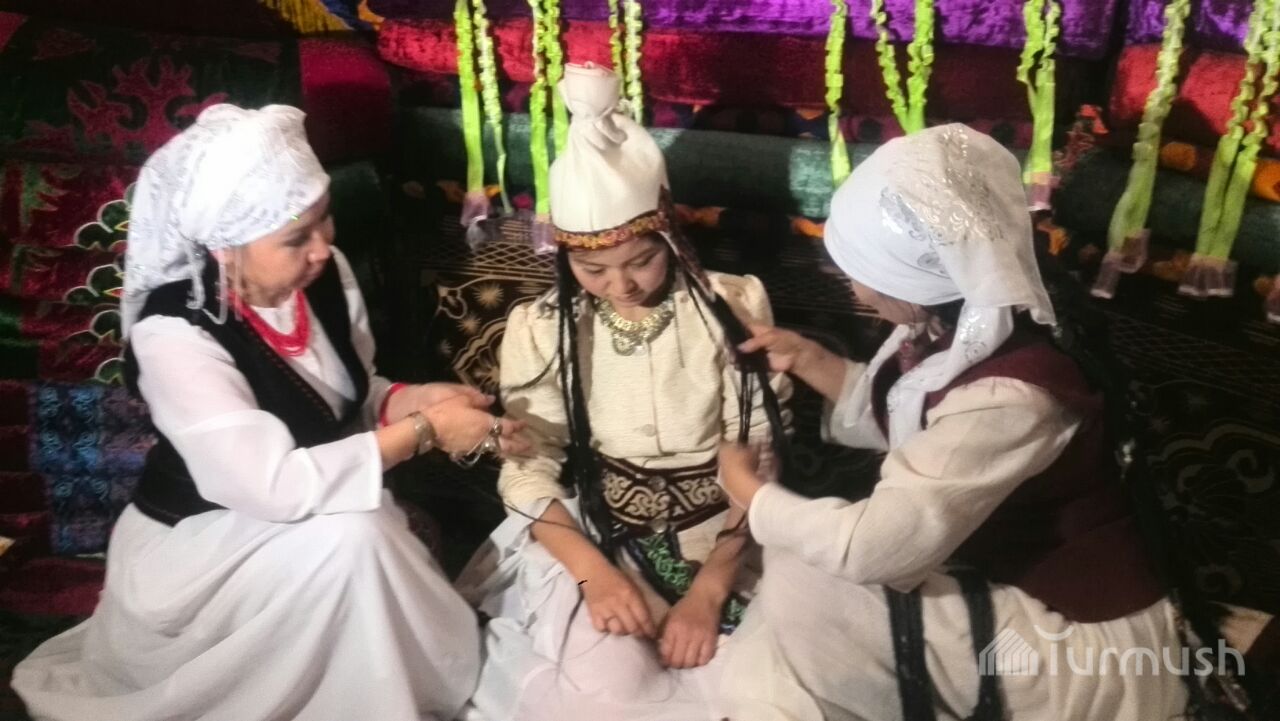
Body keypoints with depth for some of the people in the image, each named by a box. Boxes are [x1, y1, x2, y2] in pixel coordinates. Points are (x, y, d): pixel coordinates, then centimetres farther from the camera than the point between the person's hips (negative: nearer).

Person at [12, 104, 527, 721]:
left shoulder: (328, 274, -10)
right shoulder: (174, 334, -28)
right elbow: (280, 485, -33)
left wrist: (414, 399, -17)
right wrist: (424, 431, -29)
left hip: (311, 521, 6)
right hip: (197, 544, -6)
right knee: (355, 538, -28)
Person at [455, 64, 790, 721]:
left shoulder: (735, 305, -6)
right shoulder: (540, 329, -3)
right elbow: (527, 472, -5)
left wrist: (708, 591, -18)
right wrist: (595, 572, -21)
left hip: (723, 541, 1)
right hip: (591, 536, 0)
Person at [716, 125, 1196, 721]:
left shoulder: (1011, 396, -33)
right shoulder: (957, 323, -9)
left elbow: (872, 547, -29)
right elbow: (889, 414, 11)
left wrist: (748, 491, -15)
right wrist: (810, 359, -2)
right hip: (991, 571, 8)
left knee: (798, 591, -12)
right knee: (797, 559, 2)